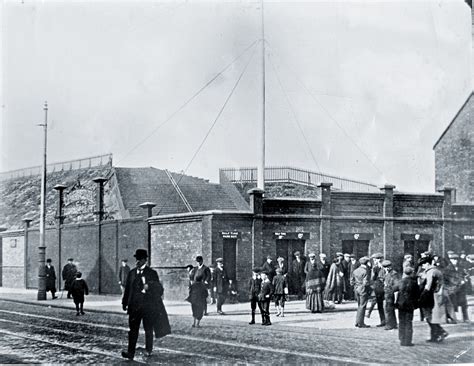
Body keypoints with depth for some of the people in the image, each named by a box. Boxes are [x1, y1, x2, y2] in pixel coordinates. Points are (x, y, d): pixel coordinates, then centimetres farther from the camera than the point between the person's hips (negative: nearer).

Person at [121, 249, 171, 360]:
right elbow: (128, 288, 14)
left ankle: (148, 350, 21)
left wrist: (149, 287, -20)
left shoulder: (152, 273, -1)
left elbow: (159, 290, -2)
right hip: (134, 305, 2)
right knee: (133, 329, -3)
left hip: (148, 306, -2)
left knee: (148, 329, 7)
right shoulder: (132, 273, 10)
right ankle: (130, 352, -5)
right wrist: (125, 303, 11)